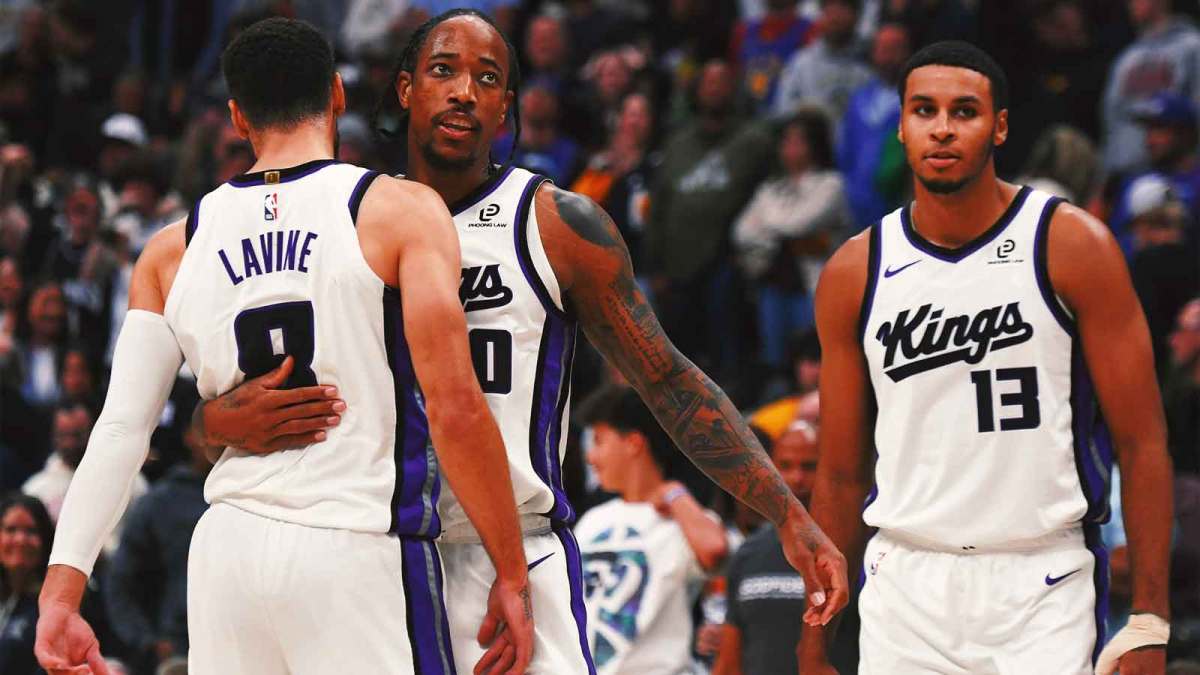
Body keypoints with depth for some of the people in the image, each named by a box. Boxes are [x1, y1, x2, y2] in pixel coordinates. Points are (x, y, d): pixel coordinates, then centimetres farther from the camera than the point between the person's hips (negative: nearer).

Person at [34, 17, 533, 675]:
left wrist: (60, 595, 2)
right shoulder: (402, 211, -2)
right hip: (357, 555, -4)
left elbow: (120, 429, 4)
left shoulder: (173, 249, 10)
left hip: (227, 553, 4)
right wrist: (511, 575, -3)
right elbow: (454, 407, -9)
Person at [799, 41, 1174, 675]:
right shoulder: (853, 273, 6)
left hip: (1043, 592, -3)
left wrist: (1148, 622, -11)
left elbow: (1141, 443, -4)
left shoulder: (1072, 246, -3)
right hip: (904, 592, 3)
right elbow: (840, 474, 12)